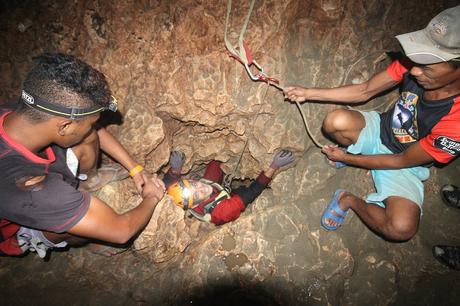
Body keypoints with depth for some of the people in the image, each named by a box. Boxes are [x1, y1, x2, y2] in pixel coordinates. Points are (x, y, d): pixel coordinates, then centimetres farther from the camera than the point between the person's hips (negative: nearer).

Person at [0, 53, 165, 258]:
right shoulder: (29, 191, -47)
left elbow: (95, 132, -10)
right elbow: (121, 231, -37)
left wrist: (135, 169, -10)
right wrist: (152, 198, -18)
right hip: (21, 228, -5)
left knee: (88, 136, -14)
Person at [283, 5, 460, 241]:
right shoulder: (416, 61, -21)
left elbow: (402, 161, -19)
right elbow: (364, 91, -8)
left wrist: (348, 159, -12)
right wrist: (308, 93, -12)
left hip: (404, 165, -3)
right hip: (381, 131, 4)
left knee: (401, 227, -31)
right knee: (335, 121, -29)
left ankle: (350, 200, -1)